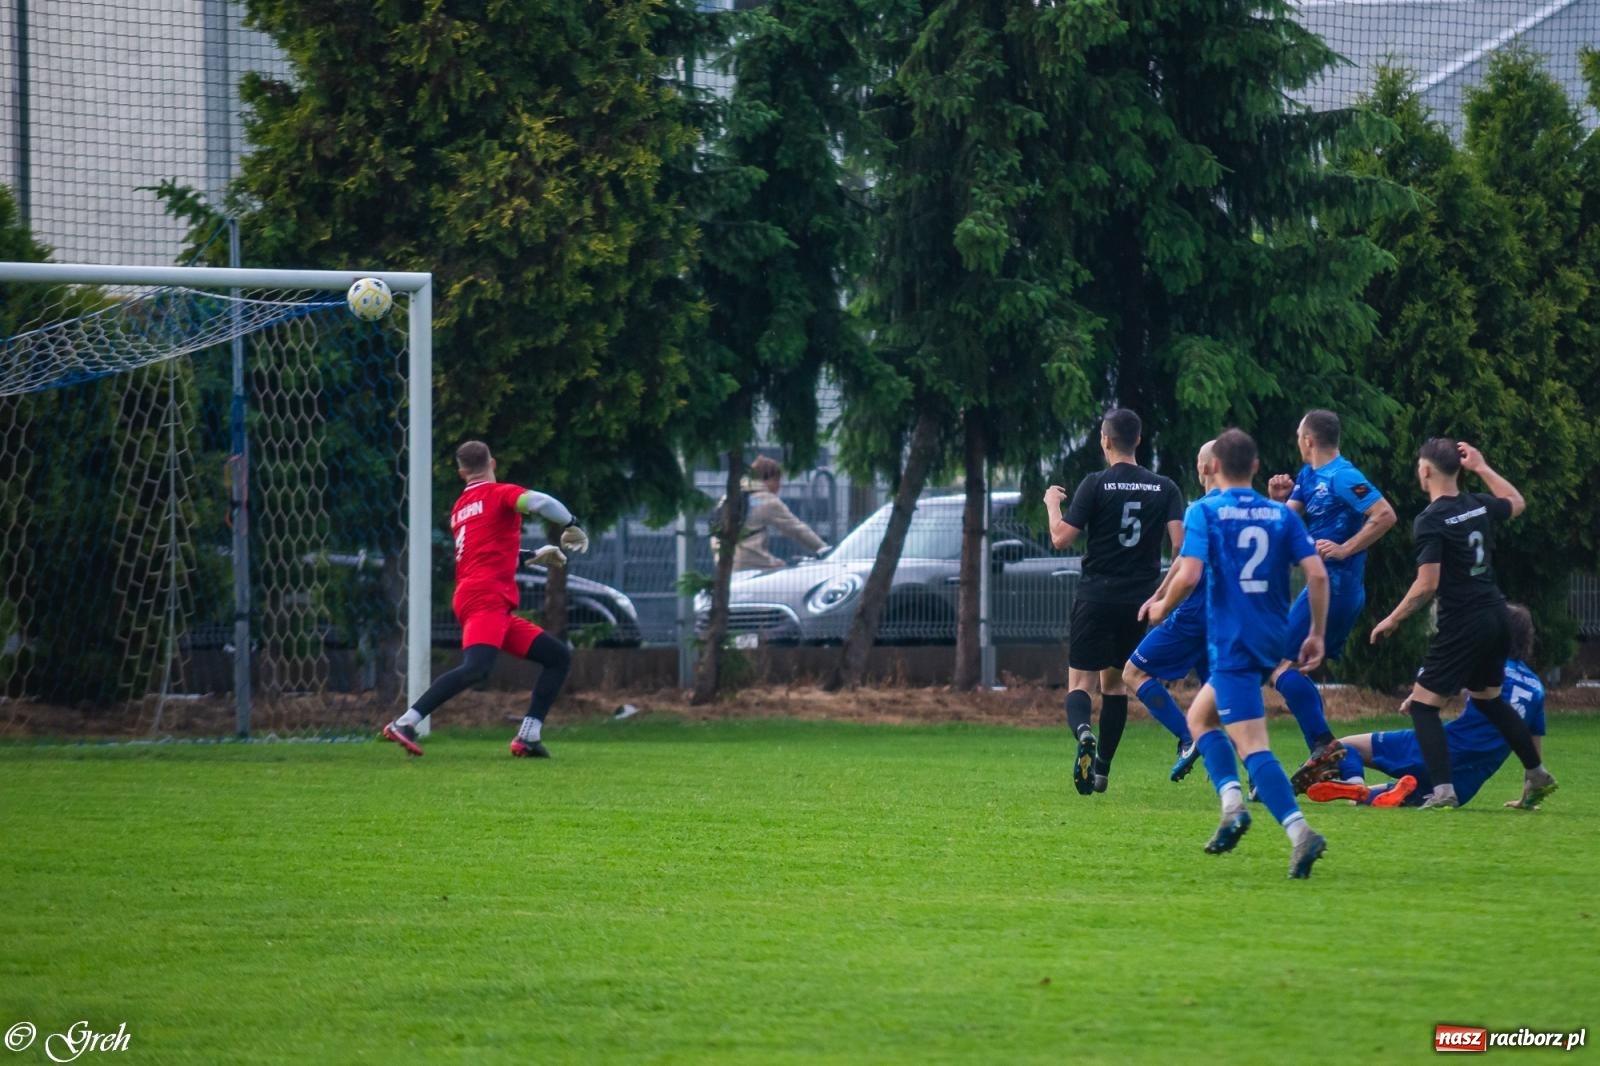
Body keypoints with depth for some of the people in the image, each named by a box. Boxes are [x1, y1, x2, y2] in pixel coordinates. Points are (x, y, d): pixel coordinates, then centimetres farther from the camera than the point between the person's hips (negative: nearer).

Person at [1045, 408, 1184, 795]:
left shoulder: (1095, 485, -7)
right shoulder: (1164, 488, 2)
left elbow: (1061, 537, -9)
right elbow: (1180, 542, -6)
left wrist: (1052, 503, 9)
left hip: (1096, 595, -3)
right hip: (1141, 599, 3)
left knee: (1080, 684, -1)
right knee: (1115, 682, 18)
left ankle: (1083, 732, -34)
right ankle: (1102, 770, 15)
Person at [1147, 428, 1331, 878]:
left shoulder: (1204, 512, -5)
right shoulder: (1282, 515, 8)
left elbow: (1189, 574, -15)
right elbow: (1317, 573, -1)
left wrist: (1162, 607, 5)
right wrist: (1317, 634, 8)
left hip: (1231, 643, -6)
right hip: (1272, 640, 6)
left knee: (1252, 745, -12)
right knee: (1199, 715, 25)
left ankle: (1299, 832, -30)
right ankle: (1232, 803, 7)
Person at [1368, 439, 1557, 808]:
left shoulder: (1430, 521, -14)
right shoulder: (1478, 505, 6)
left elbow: (1426, 584, -19)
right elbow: (1516, 503, 29)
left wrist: (1393, 619, -8)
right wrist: (1482, 467, 31)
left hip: (1463, 624, -8)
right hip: (1497, 615, 8)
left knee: (1423, 705, -1)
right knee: (1489, 698, 27)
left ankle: (1443, 791, -14)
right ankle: (1537, 775, 29)